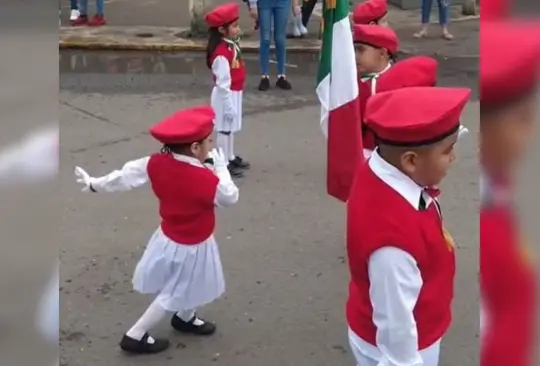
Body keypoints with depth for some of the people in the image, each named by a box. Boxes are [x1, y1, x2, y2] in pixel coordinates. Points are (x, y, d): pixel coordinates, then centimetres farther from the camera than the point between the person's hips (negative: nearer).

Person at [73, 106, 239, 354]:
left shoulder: (156, 163, -13)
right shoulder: (207, 180, -30)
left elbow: (126, 175, -5)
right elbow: (230, 198, -15)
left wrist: (94, 184, 8)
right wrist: (221, 168, -5)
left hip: (168, 237, 7)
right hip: (189, 247, -7)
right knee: (173, 295, 10)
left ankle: (185, 318, 50)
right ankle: (135, 336, 17)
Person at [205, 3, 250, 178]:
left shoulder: (233, 46, 4)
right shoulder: (221, 54, -26)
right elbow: (223, 83, -25)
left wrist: (234, 100, 16)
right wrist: (228, 105, -22)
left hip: (235, 94, 9)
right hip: (226, 96, -9)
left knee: (231, 127, 20)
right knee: (224, 128, 1)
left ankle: (230, 157, 33)